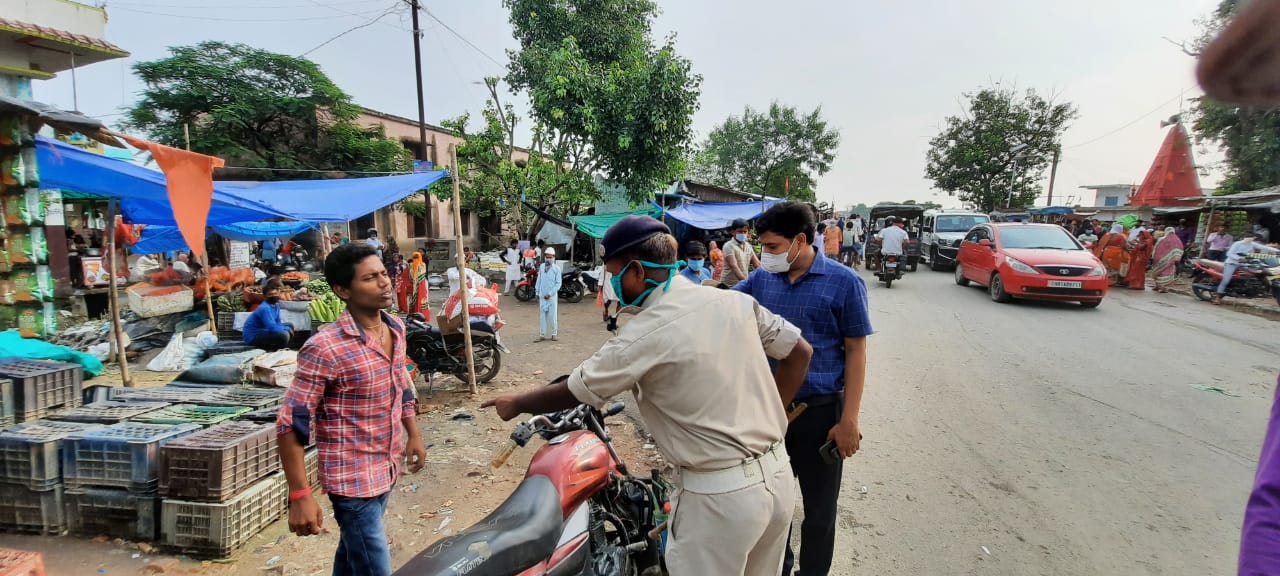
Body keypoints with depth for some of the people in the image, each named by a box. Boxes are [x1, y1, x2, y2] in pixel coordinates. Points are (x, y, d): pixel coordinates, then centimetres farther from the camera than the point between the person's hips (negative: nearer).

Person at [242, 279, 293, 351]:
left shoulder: (276, 305, 3)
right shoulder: (265, 308, -24)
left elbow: (278, 323, 12)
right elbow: (272, 328, -30)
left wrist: (288, 328, -8)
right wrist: (287, 329, -14)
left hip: (262, 330, 10)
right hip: (252, 336, -10)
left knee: (290, 326, 12)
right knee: (283, 335, -29)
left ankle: (272, 347, 6)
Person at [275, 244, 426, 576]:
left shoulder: (396, 328, 0)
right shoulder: (325, 348, -23)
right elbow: (290, 424, -20)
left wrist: (413, 434, 19)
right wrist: (300, 496, -21)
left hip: (387, 468, 7)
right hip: (353, 477, -7)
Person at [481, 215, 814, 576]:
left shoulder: (644, 335, -18)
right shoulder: (736, 301, 0)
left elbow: (571, 393, -7)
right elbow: (800, 351, 9)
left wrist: (516, 404, 11)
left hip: (719, 496, -7)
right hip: (777, 476, 7)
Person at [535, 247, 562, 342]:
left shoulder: (556, 268, -6)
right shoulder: (541, 267, 6)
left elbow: (558, 283, -7)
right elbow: (539, 280, 13)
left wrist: (550, 293, -13)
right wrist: (537, 292, 11)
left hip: (552, 296, -4)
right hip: (542, 295, 4)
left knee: (553, 315, 2)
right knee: (542, 315, 7)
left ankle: (554, 334, 15)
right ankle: (542, 335, 15)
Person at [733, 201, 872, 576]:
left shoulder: (843, 282, -10)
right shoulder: (762, 279, 1)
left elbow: (856, 353, -8)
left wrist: (849, 420, -12)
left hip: (820, 412, -4)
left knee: (819, 509, 12)